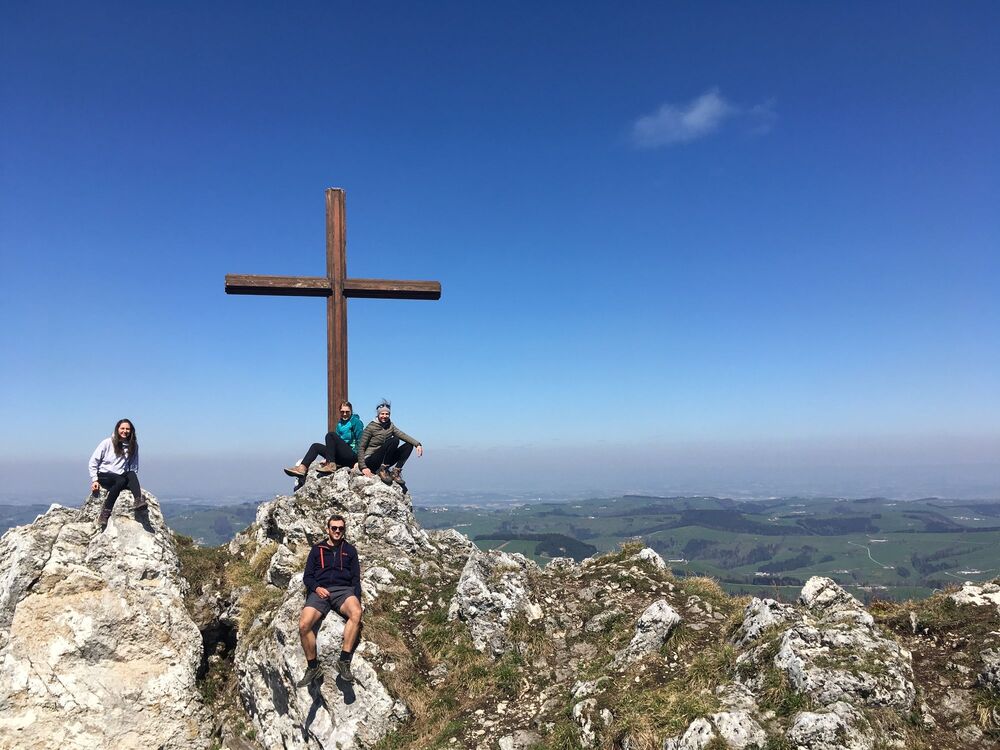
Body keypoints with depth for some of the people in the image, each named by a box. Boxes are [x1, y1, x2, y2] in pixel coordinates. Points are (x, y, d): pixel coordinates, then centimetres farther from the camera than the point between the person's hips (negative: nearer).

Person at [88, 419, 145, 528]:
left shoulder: (133, 445, 7)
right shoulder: (107, 443, -1)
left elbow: (134, 466, 14)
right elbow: (93, 461, 3)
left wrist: (134, 482, 0)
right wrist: (94, 480, -6)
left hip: (121, 476, 2)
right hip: (104, 476, -2)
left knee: (132, 475, -33)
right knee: (121, 481, -35)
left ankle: (139, 501, -52)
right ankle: (105, 513, -36)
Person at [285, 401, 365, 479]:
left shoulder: (355, 421, -3)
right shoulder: (340, 423, 19)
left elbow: (360, 440, -11)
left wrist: (359, 461, -18)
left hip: (352, 455, -8)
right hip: (341, 458, 8)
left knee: (330, 435, -22)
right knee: (315, 446, 2)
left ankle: (331, 465, -29)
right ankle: (302, 468, -18)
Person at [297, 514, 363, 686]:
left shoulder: (350, 550, 19)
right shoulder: (317, 549, 19)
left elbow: (356, 578, 14)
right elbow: (307, 576, 15)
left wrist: (357, 599, -4)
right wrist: (316, 588, -7)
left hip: (343, 590, -1)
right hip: (320, 591, 1)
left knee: (356, 613, -36)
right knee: (304, 624, -29)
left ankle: (344, 662, -30)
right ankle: (312, 667, -11)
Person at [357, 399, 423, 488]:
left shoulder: (390, 426, 8)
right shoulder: (371, 427, -9)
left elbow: (402, 435, -6)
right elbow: (361, 447, -12)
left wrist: (417, 444, -23)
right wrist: (363, 467, -22)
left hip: (384, 462, 6)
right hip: (371, 460, -6)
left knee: (408, 445, -7)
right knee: (394, 441, -26)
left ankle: (395, 471, -11)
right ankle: (382, 470, -22)